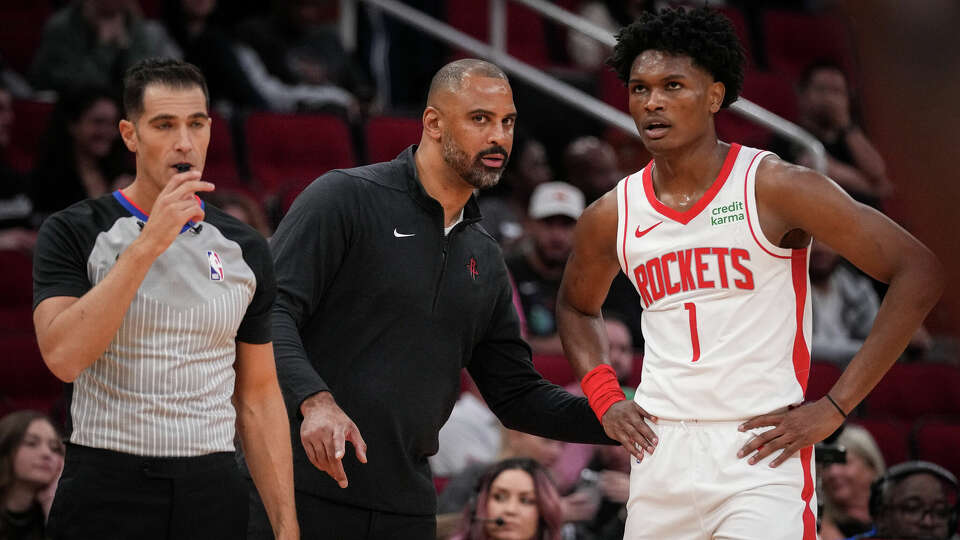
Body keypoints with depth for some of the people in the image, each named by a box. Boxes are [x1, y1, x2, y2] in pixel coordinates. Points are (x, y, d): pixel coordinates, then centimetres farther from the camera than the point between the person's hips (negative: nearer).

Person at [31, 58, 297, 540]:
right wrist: (149, 244, -20)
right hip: (106, 493, -3)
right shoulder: (73, 233, -2)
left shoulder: (244, 250, 9)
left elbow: (258, 397, 11)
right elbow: (63, 355, -18)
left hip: (212, 496, 3)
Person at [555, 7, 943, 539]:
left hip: (764, 449, -4)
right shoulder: (610, 218, 7)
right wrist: (605, 397, 11)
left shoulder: (775, 187, -7)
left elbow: (919, 271, -9)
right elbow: (576, 305, 30)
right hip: (661, 452, 4)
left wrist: (834, 407, -10)